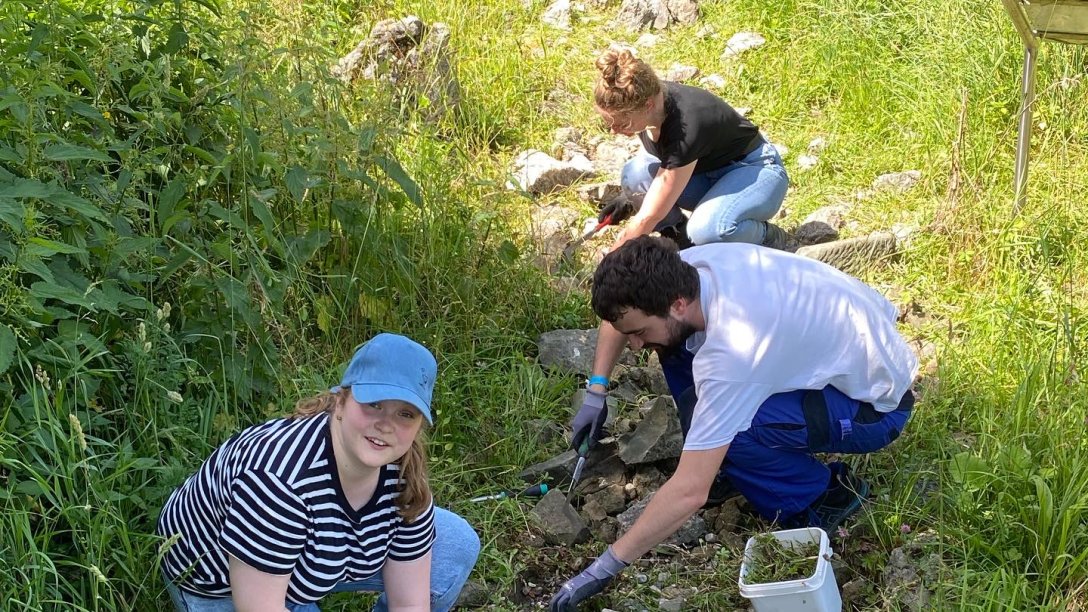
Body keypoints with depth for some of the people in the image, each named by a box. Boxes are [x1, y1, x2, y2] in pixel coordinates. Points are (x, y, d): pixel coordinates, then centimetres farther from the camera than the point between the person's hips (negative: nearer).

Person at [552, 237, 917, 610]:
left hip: (876, 402, -8)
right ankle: (730, 464, 9)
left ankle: (824, 495, -4)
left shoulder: (732, 350, -36)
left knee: (700, 413, -26)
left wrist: (606, 566, -27)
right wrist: (595, 392, 1)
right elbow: (619, 311, 9)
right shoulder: (686, 266, -15)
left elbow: (690, 492, -34)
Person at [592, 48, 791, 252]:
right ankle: (680, 238, 2)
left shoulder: (686, 128, -37)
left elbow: (648, 217, -32)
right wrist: (631, 198, -8)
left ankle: (770, 238, -7)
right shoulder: (649, 96, -16)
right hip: (706, 169, 7)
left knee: (706, 229, -37)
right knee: (635, 175, -21)